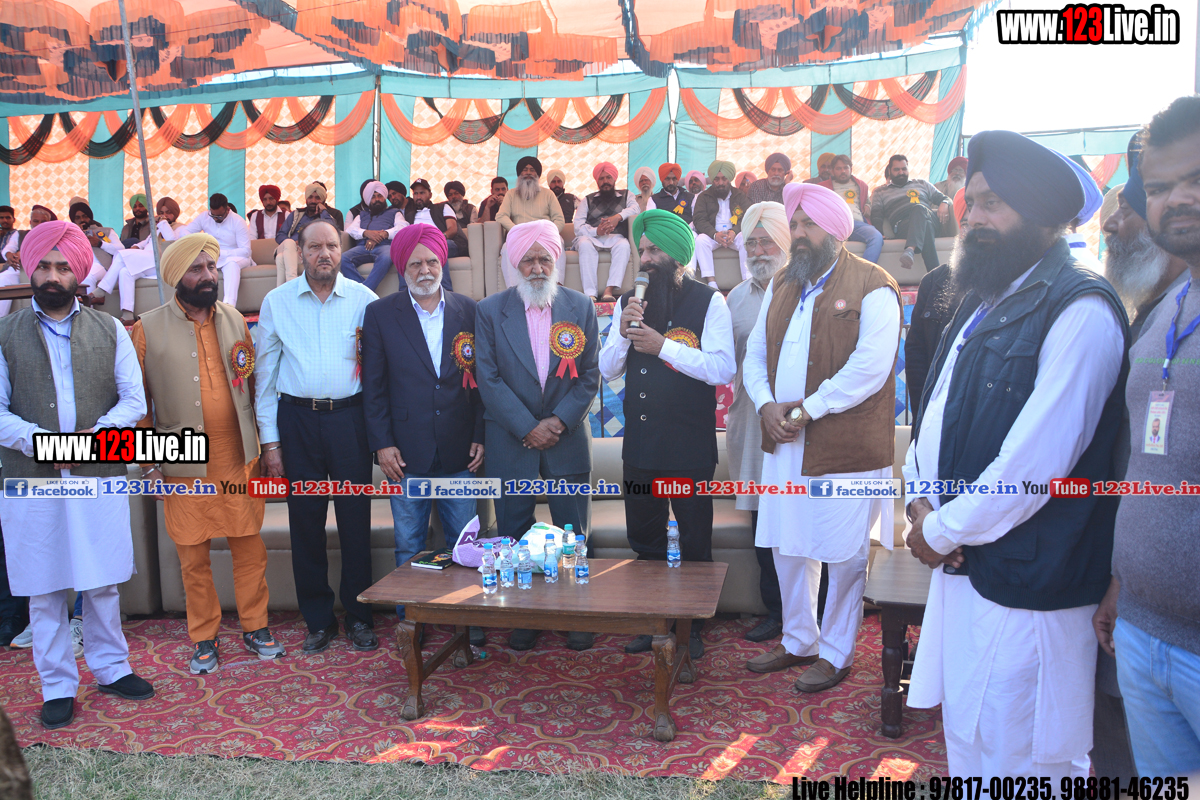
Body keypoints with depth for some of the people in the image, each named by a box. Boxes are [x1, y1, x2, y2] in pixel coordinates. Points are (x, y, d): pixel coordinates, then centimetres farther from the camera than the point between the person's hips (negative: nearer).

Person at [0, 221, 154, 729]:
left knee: (104, 584, 10)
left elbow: (134, 401, 3)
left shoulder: (110, 331, 7)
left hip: (101, 478, 1)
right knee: (45, 592, 7)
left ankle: (111, 669, 28)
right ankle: (57, 687, 21)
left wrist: (97, 434, -14)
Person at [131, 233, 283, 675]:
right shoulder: (148, 329, -3)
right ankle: (203, 640, 23)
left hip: (238, 458, 2)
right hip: (184, 466, -2)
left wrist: (263, 444, 7)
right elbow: (138, 400, -1)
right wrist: (148, 462, -3)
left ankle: (255, 628, 23)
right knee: (193, 556, 7)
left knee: (250, 547, 7)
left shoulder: (234, 319, 7)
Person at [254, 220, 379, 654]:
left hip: (350, 417, -1)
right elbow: (265, 373, 7)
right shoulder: (277, 301, 5)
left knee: (355, 519, 4)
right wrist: (270, 439, 3)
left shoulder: (363, 299, 2)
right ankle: (318, 619, 21)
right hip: (297, 419, 1)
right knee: (305, 521, 7)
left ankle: (359, 616, 19)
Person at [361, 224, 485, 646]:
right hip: (407, 452, -1)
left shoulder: (469, 311, 5)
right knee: (408, 545, 9)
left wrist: (481, 436, 1)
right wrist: (381, 443, -4)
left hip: (459, 452, 1)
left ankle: (469, 623, 22)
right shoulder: (380, 314, 2)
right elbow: (373, 385, 2)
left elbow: (480, 379, 7)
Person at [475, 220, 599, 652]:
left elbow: (590, 376, 2)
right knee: (514, 536, 7)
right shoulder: (490, 310, 0)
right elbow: (488, 378, -5)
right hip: (510, 441, 0)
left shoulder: (580, 308, 3)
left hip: (567, 437, 1)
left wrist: (558, 421, -10)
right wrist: (528, 427, -11)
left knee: (573, 536, 6)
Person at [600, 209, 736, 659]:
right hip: (640, 441, 5)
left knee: (694, 542, 8)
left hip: (689, 444, -5)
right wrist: (622, 333, -10)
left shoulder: (708, 302, -7)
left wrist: (663, 346, -19)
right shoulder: (630, 301, 9)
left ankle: (692, 626, 25)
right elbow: (608, 371, 8)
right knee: (644, 539, 16)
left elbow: (723, 369, -18)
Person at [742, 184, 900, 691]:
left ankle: (836, 653, 23)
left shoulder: (872, 287, -8)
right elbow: (756, 353, 13)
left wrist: (807, 409, -17)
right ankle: (798, 642, 34)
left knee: (845, 555, 5)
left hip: (846, 447, -7)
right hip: (783, 441, 7)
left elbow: (870, 368, -18)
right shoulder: (781, 285, 15)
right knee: (787, 547, 16)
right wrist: (766, 404, -6)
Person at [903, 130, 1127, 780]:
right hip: (963, 564, 9)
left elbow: (1035, 461, -22)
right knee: (965, 737, 23)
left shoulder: (1079, 311, -17)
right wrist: (920, 501, -1)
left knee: (1021, 755, 7)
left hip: (1025, 582, -8)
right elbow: (938, 411, 15)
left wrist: (943, 531, -12)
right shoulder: (985, 300, 13)